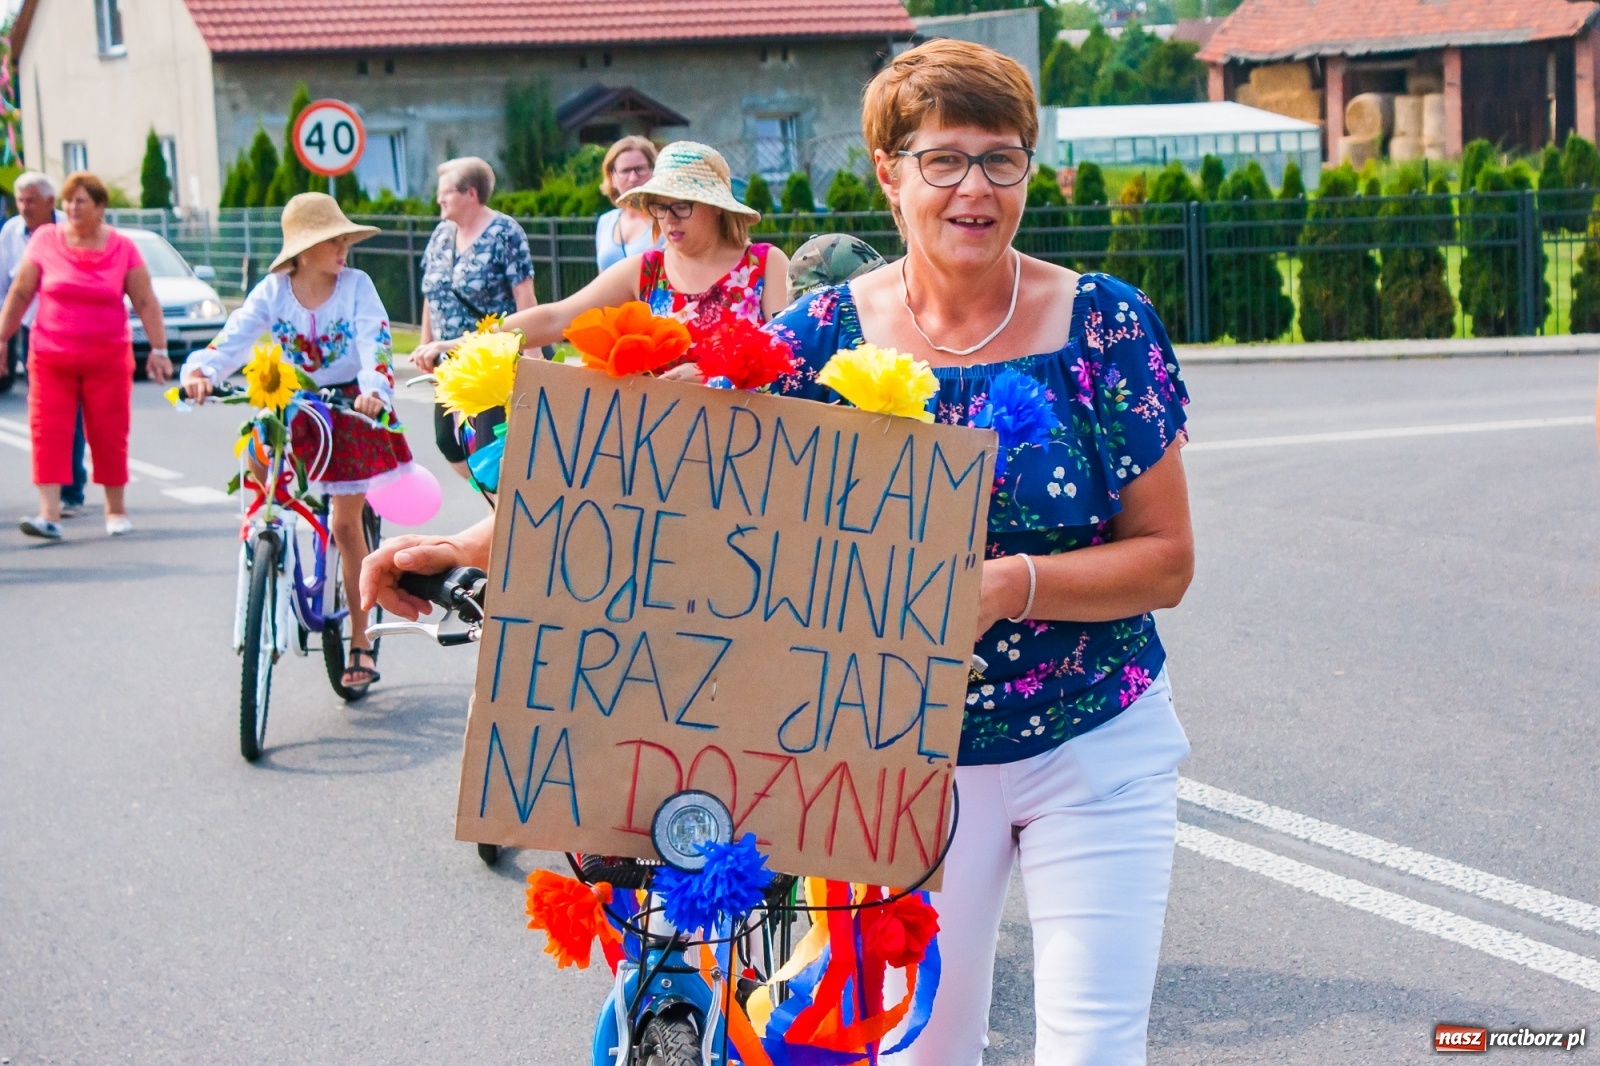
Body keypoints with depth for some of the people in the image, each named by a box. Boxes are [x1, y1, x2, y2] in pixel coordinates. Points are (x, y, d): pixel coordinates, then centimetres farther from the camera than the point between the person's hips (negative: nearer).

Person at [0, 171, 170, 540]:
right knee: (48, 433, -9)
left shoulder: (122, 248, -1)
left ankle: (116, 509, 20)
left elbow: (146, 302, 0)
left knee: (109, 435, 4)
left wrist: (158, 348, -6)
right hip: (50, 357, 0)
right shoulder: (45, 240, 0)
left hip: (108, 358, 0)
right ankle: (50, 514, -12)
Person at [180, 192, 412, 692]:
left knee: (346, 524, -1)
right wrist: (200, 371, -37)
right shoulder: (273, 291, -7)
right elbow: (236, 336, -18)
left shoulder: (356, 285, -12)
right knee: (255, 455, -25)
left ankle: (360, 639, 9)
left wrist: (374, 390, -44)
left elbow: (375, 342, -24)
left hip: (349, 408, -3)